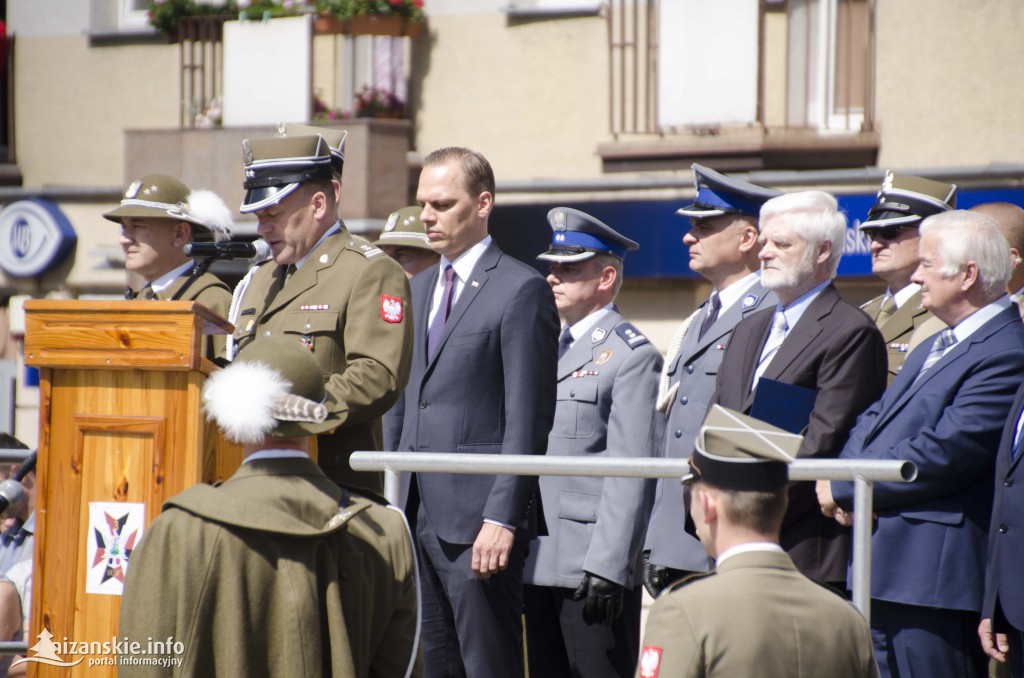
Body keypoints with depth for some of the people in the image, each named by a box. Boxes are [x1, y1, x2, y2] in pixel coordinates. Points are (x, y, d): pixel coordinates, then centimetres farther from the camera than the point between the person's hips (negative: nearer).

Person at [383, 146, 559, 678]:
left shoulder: (522, 290, -7)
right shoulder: (418, 289, 18)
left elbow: (528, 416, -12)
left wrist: (502, 518, -18)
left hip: (478, 520, -7)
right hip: (416, 514, 8)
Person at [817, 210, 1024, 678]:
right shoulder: (933, 349, 21)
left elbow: (943, 455, -20)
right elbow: (874, 421, 21)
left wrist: (844, 487, -11)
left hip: (935, 581, -10)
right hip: (882, 575, 10)